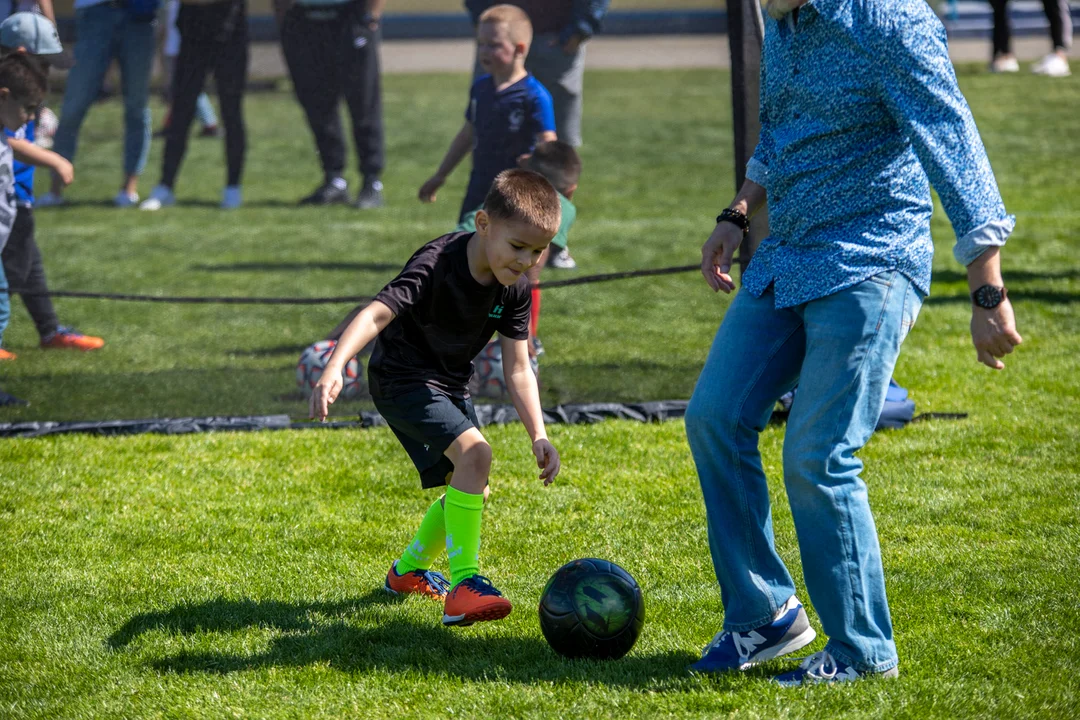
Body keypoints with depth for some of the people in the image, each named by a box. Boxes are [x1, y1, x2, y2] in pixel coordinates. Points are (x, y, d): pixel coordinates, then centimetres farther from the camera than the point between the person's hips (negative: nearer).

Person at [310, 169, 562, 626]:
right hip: (403, 379, -8)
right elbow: (376, 314, -40)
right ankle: (463, 588, -28)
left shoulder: (515, 290, -7)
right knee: (474, 453, -28)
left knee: (468, 491, 15)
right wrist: (334, 369, -55)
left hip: (450, 385, 8)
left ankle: (409, 571, 41)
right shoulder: (438, 265, -30)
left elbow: (517, 369, -3)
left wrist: (538, 435, -14)